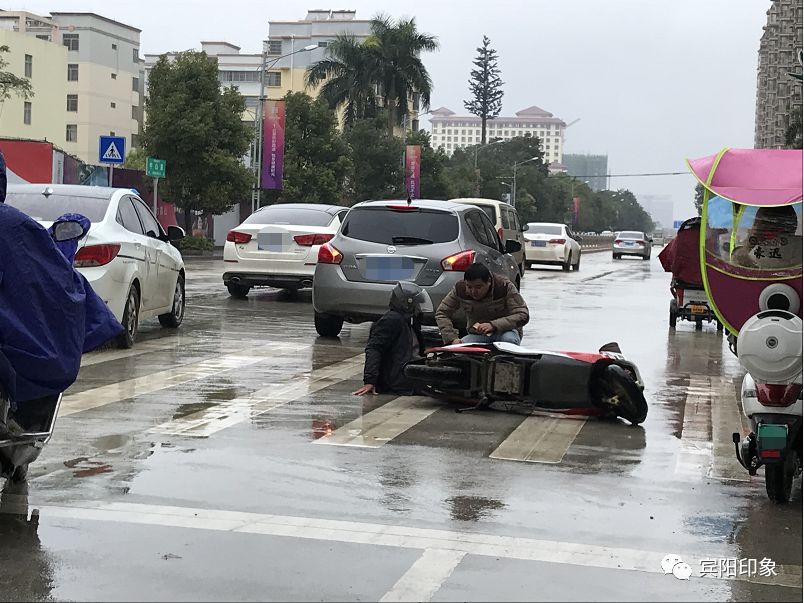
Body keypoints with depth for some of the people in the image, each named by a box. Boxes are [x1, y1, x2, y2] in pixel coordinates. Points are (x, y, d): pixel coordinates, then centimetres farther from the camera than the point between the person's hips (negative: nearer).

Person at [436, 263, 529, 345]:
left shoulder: (505, 287, -19)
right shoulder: (459, 289, -10)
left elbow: (523, 315, -24)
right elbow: (442, 313, -4)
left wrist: (493, 325, -38)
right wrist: (452, 339, -21)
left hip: (504, 330, -2)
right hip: (477, 335, 3)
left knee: (509, 339, -37)